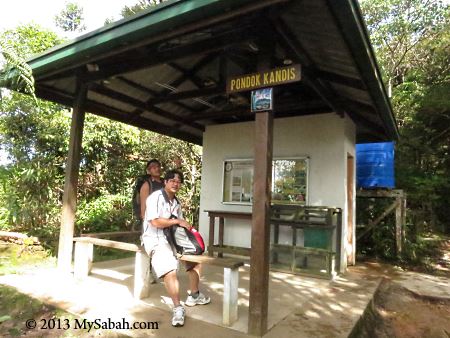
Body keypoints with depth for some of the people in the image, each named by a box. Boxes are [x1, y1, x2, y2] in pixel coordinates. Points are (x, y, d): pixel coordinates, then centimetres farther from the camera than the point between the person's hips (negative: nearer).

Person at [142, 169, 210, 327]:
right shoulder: (155, 198, -13)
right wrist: (177, 221, -18)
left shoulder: (176, 202, 13)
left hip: (173, 238, 9)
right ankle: (178, 308, -15)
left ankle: (193, 295, 24)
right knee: (170, 271, -29)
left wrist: (188, 227, -8)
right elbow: (155, 222, -24)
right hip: (156, 240, -9)